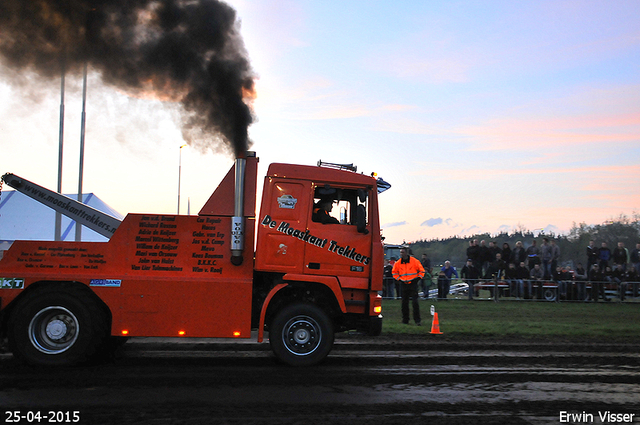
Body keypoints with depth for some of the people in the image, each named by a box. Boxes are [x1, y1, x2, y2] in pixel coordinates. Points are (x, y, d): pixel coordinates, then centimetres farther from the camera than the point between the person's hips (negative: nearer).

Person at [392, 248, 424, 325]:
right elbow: (394, 272, 19)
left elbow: (421, 270, 1)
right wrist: (398, 279, 8)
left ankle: (417, 320, -4)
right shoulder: (398, 263, 2)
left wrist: (418, 278, -3)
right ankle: (405, 320, 15)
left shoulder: (414, 261, -8)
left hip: (413, 284, -4)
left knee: (415, 302, -9)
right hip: (404, 284, 4)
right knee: (404, 303, 6)